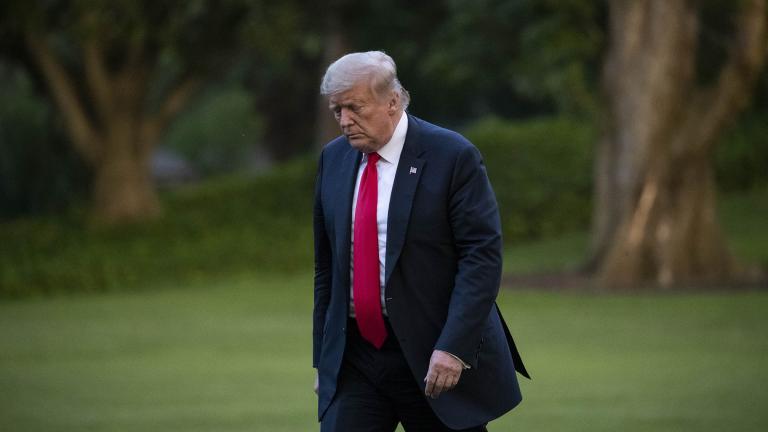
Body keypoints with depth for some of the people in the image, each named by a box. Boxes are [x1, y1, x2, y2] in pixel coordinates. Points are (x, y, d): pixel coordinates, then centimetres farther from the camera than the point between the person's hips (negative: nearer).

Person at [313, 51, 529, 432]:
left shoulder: (453, 156, -8)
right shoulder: (334, 158, 9)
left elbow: (482, 257, -13)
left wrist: (453, 347, -22)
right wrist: (322, 357, 12)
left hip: (434, 356, -4)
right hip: (352, 356, 4)